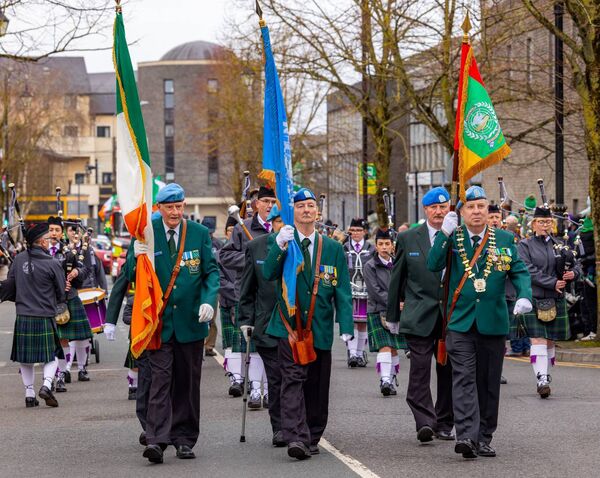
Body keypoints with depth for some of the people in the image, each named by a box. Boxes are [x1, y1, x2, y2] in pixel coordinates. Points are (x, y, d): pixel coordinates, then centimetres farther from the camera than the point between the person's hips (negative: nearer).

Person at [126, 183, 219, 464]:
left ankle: (184, 439, 17)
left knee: (188, 382, 8)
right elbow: (132, 276, -1)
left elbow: (211, 271, 4)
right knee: (160, 377, -10)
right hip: (159, 319, -2)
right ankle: (156, 440, -16)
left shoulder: (200, 233, 3)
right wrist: (136, 257, -22)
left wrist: (209, 301, -12)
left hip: (190, 320, 2)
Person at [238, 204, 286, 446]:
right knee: (275, 377, 0)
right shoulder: (255, 247, 5)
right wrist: (246, 321, 3)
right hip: (268, 323, 0)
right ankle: (279, 427, 7)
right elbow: (247, 289, 9)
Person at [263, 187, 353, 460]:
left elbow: (343, 292, 5)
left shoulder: (333, 249, 8)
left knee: (317, 386, 7)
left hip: (320, 328, 3)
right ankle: (296, 438, -22)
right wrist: (280, 246, -27)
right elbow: (268, 274, -13)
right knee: (293, 379, -14)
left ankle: (312, 438, 19)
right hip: (289, 326, -2)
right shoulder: (282, 243, 3)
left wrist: (346, 327, -4)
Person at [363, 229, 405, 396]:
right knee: (384, 346, -16)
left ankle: (391, 381, 11)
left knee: (394, 348, 4)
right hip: (378, 312, -4)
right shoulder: (370, 266, -1)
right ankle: (385, 380, -23)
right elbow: (375, 291, -9)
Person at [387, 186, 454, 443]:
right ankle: (425, 422, -15)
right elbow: (397, 278, 11)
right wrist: (393, 315, 12)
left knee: (448, 371, 6)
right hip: (419, 316, -1)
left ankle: (444, 424, 17)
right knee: (420, 369, -12)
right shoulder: (407, 238, 7)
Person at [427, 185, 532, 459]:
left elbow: (519, 272, 7)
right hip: (461, 323, -2)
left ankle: (484, 438, 16)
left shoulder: (504, 240, 8)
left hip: (493, 323, 2)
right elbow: (433, 265, -8)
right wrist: (445, 233, -16)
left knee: (489, 383, 8)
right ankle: (467, 436, -21)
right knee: (464, 380, -13)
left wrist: (524, 296, -12)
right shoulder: (452, 238, 4)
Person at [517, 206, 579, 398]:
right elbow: (529, 271, -12)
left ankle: (545, 375, 22)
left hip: (555, 301, 4)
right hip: (534, 300, -4)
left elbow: (576, 265, 16)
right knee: (538, 339, -12)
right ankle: (542, 380, -18)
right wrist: (553, 283, -18)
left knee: (550, 341, 10)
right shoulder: (525, 246, 1)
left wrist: (573, 273, -9)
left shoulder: (559, 244, 13)